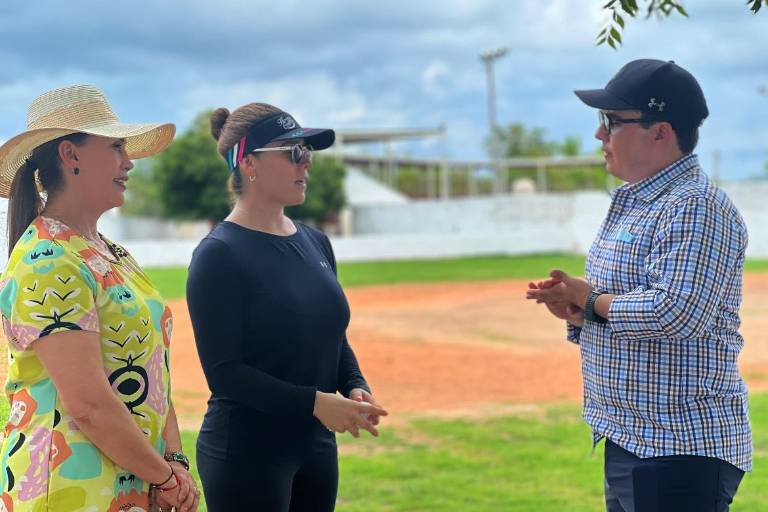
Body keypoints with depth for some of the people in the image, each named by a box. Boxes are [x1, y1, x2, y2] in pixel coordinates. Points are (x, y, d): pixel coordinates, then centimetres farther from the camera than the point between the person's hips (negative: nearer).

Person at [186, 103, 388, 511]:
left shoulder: (315, 242, 10)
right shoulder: (219, 255, -12)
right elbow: (223, 371, -17)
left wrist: (355, 386, -3)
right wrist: (313, 402, -23)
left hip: (316, 446, 7)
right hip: (246, 452, -7)